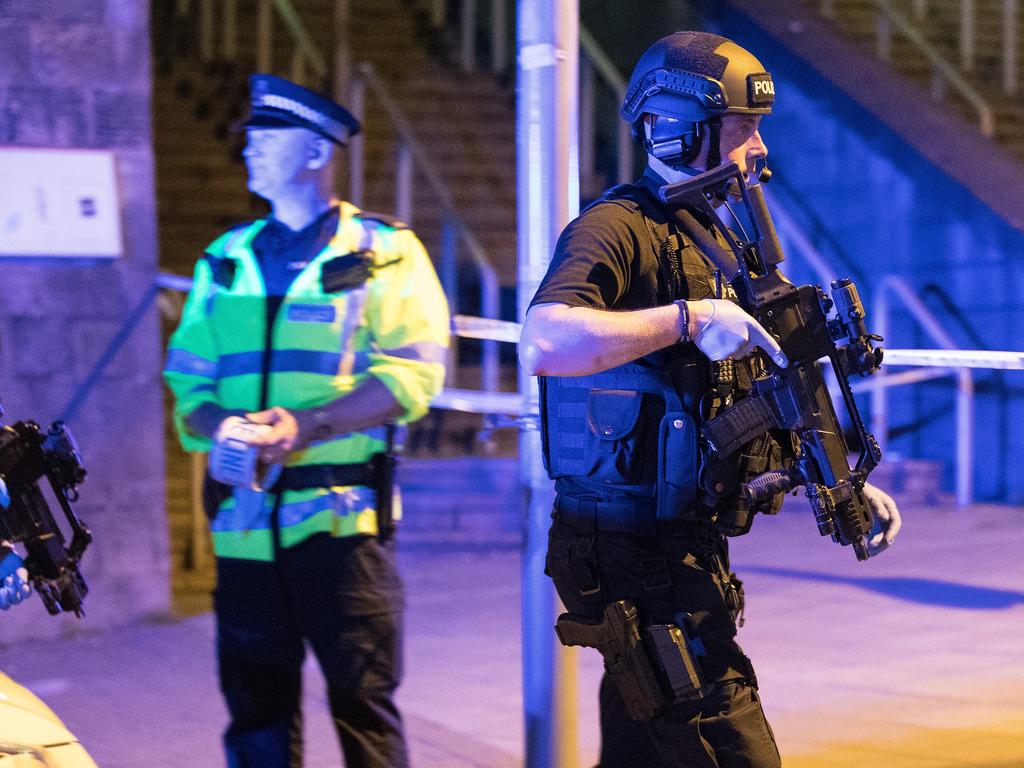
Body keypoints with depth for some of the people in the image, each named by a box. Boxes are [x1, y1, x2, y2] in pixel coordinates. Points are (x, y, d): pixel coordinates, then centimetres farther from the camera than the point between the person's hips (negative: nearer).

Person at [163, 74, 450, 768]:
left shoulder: (383, 253, 3)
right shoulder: (226, 260, 17)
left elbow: (410, 377, -9)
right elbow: (189, 378, 12)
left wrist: (305, 423, -20)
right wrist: (221, 425, -11)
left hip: (341, 513, -4)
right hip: (245, 518, 4)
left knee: (362, 698, -3)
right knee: (256, 708, 6)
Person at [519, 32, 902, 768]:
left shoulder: (714, 243, 18)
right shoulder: (618, 228, -13)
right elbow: (544, 343, -33)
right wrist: (689, 318, -29)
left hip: (684, 546, 10)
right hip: (633, 550, -10)